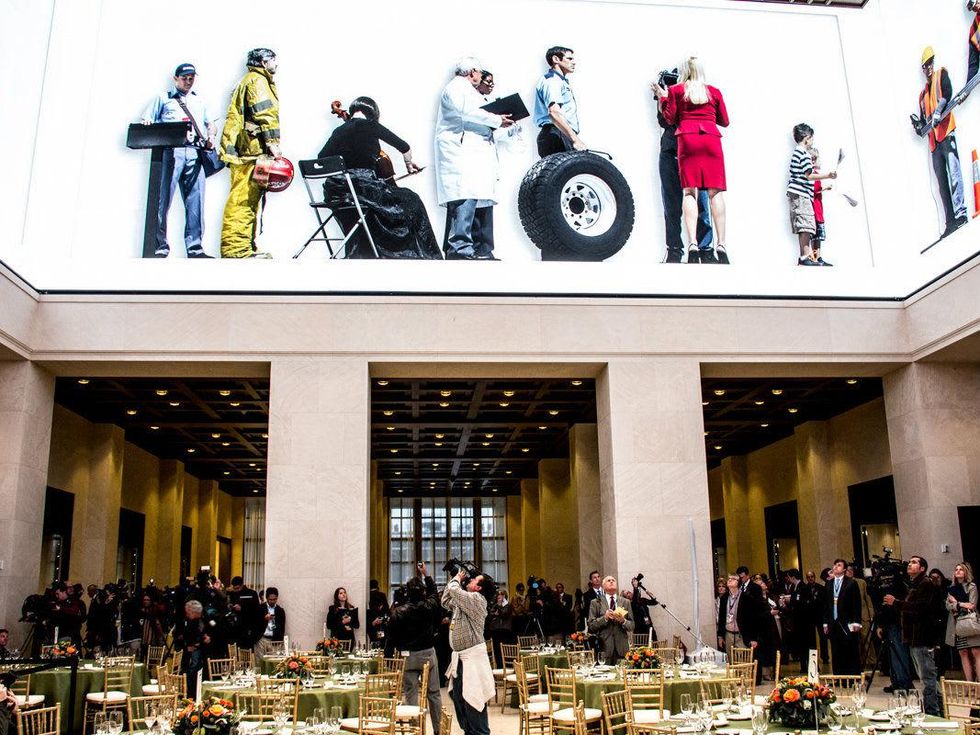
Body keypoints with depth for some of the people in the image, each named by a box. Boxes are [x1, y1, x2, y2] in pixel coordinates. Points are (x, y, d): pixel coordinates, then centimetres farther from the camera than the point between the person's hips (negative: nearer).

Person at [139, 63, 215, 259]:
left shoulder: (198, 101, 31)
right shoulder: (163, 98, 20)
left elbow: (210, 123, 29)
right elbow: (145, 121, 15)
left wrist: (211, 135, 6)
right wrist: (147, 124, -10)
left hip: (196, 151, 3)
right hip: (171, 150, -3)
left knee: (195, 201, -5)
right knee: (164, 200, -10)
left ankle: (194, 247, -5)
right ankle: (160, 247, -8)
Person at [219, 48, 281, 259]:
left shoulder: (249, 80, 32)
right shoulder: (258, 80, -1)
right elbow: (265, 113, -15)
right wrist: (272, 142, -21)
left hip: (245, 150, 11)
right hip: (251, 148, -11)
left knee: (248, 199, 10)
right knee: (244, 198, -15)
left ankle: (245, 248, 12)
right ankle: (235, 249, -20)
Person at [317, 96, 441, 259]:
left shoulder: (338, 131, 13)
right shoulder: (370, 125, -1)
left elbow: (320, 159, 9)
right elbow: (404, 147, 7)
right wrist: (409, 163, 28)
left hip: (335, 193, 6)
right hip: (362, 189, -6)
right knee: (411, 200, 12)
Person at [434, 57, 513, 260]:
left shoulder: (469, 90, 32)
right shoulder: (456, 87, 1)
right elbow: (468, 113, -14)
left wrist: (496, 122, 13)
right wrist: (497, 120, -7)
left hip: (477, 153, 10)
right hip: (461, 152, -10)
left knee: (482, 200, 5)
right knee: (465, 198, -20)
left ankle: (482, 251, 5)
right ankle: (460, 249, -25)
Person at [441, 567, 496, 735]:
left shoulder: (477, 599, -13)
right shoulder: (462, 601, 16)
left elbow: (454, 590, -24)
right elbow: (445, 601, 26)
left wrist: (457, 579, 0)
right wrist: (455, 578, 17)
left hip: (473, 657, -10)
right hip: (460, 658, 10)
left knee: (473, 703, -7)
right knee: (459, 700, 16)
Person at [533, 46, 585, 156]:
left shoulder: (562, 81, 30)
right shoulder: (551, 80, -6)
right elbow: (554, 113, -22)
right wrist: (575, 139, -28)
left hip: (564, 137, 10)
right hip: (556, 137, -10)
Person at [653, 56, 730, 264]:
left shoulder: (675, 90, 13)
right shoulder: (714, 91, 17)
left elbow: (670, 119, 10)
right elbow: (724, 121, 20)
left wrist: (663, 98, 22)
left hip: (687, 139, -1)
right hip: (712, 138, 1)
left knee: (689, 191, -5)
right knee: (715, 192, -4)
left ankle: (692, 243, -21)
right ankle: (721, 244, -13)